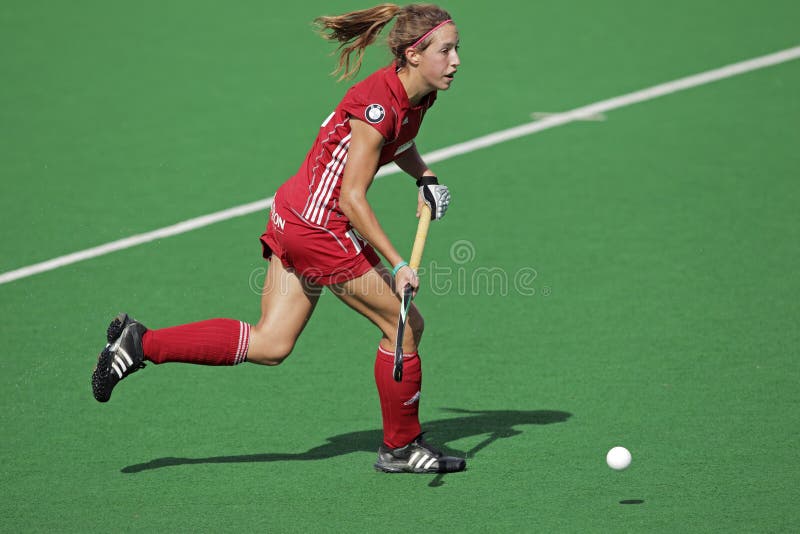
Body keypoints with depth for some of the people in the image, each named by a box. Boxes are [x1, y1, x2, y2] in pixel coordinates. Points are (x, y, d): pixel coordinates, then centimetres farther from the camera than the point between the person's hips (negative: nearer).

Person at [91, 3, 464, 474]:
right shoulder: (378, 104, -23)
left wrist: (424, 176, 11)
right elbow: (352, 198, -22)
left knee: (268, 345, 7)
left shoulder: (419, 95, 5)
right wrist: (398, 265, -24)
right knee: (405, 324, 1)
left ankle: (141, 343, 5)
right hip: (321, 227, -9)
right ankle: (401, 447, 16)